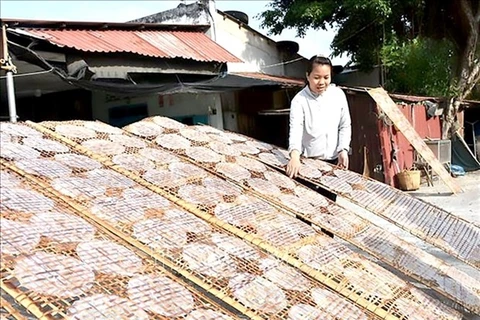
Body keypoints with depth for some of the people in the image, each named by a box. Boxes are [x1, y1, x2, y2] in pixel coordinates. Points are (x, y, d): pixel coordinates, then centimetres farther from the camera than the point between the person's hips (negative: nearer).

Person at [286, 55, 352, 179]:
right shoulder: (299, 100, -13)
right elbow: (295, 129, -24)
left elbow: (345, 126, 3)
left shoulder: (338, 95, -4)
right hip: (309, 160, -2)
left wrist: (343, 150, -11)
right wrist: (295, 157, -40)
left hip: (334, 159, 3)